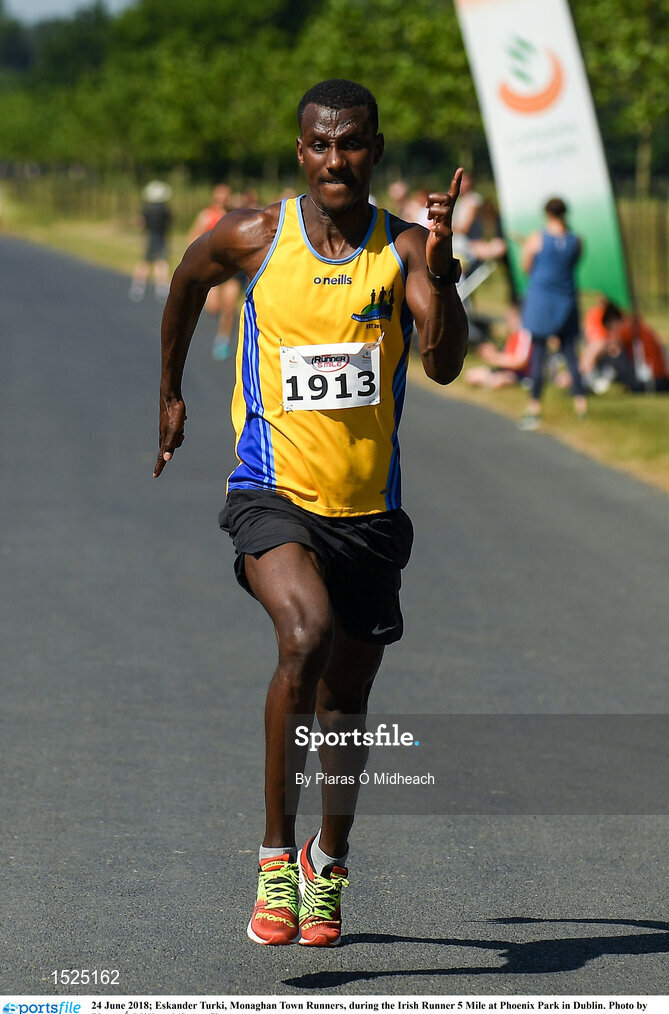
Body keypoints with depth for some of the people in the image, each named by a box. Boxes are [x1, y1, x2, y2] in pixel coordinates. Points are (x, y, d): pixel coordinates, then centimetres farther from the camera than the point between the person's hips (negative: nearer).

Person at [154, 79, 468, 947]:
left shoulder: (404, 249, -3)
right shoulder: (256, 237, -3)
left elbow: (445, 364, -16)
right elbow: (188, 282, 19)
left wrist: (440, 272, -31)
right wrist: (171, 394, 27)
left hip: (370, 509, 2)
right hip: (274, 493, -2)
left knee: (346, 702, 15)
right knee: (307, 633, -31)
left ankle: (329, 862, 41)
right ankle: (275, 856, -21)